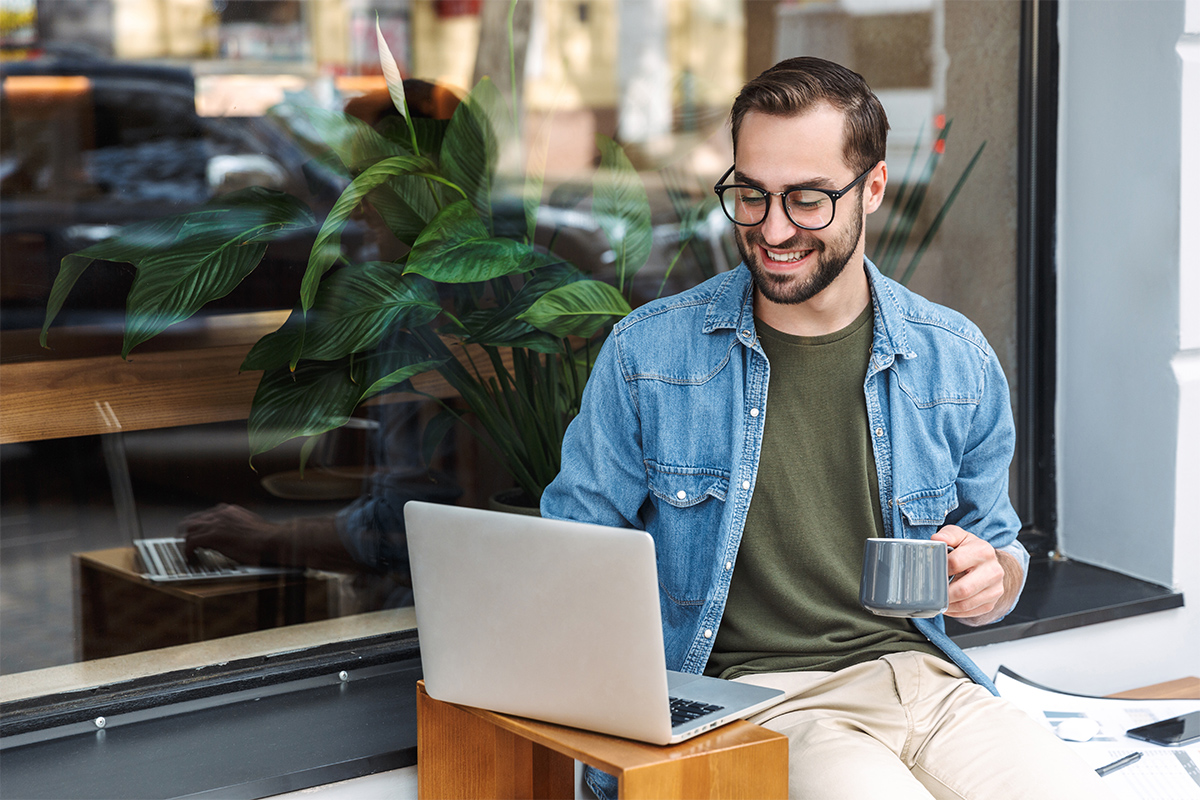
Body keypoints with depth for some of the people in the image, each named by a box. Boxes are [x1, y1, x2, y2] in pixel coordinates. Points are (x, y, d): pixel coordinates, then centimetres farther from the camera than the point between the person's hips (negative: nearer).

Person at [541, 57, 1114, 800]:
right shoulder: (648, 352, 1)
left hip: (919, 676, 3)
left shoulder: (956, 361, 7)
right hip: (747, 691, -3)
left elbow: (998, 549, 19)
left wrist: (990, 578, -6)